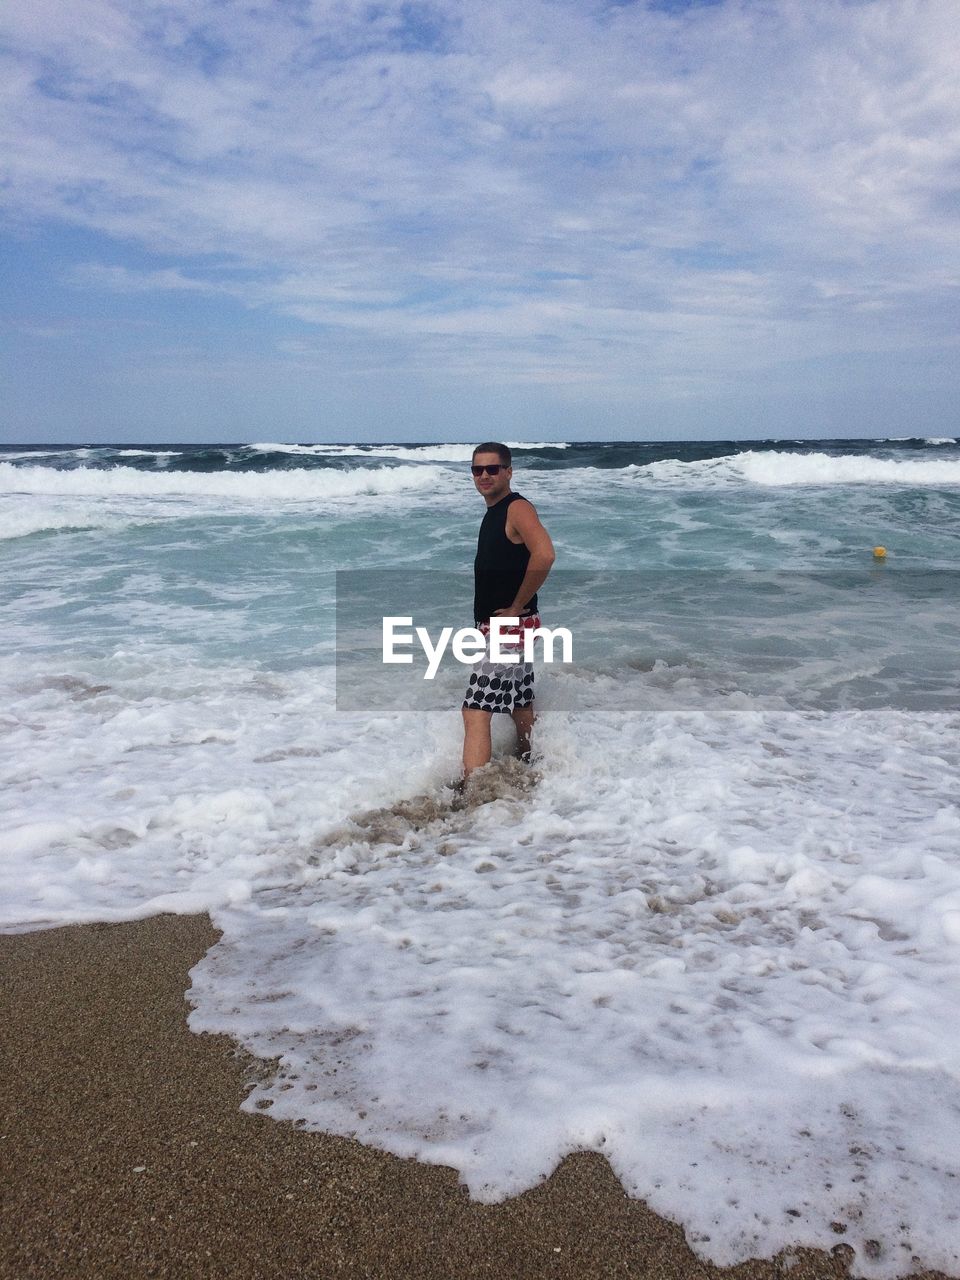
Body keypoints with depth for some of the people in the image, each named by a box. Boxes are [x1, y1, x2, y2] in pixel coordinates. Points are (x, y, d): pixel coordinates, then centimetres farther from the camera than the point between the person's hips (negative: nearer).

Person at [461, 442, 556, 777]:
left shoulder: (518, 508, -14)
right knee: (521, 709, 20)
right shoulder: (493, 512, 15)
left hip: (508, 626, -10)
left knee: (476, 712, -13)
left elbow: (544, 555, -31)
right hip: (498, 628, 10)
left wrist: (516, 607, -23)